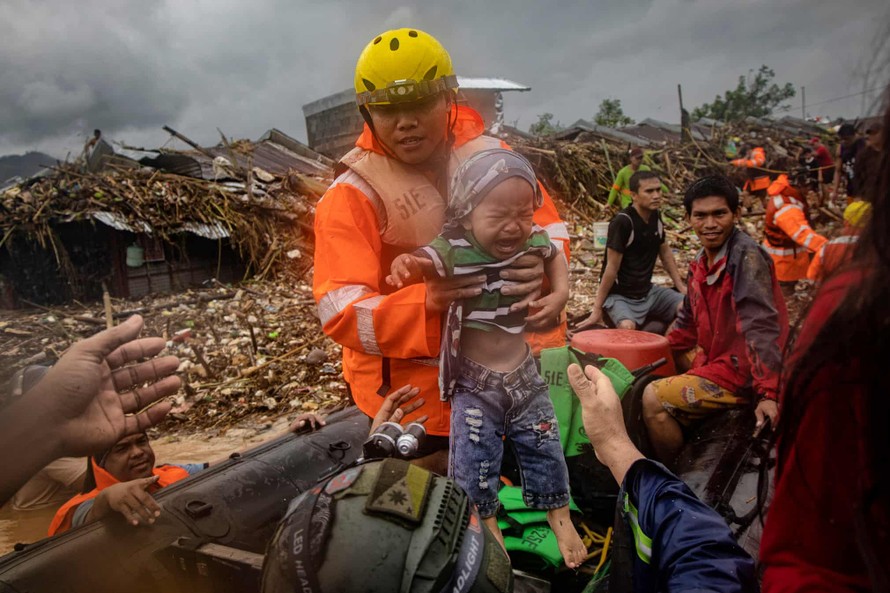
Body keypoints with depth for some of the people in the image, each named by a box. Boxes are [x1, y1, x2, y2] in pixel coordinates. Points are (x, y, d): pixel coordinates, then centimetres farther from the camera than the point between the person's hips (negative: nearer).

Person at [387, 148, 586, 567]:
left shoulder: (534, 242, -8)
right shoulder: (454, 250, -21)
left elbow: (556, 257, 13)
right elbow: (423, 262, -33)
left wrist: (560, 293, -2)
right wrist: (405, 266, -55)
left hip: (523, 372, 4)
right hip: (475, 381, -3)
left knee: (544, 446, 15)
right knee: (473, 458, 2)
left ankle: (559, 515, 40)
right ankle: (486, 520, 31)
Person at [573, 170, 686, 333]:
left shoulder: (656, 216, 2)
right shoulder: (622, 222, -20)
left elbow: (665, 252, 16)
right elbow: (612, 267, -20)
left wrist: (681, 286, 13)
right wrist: (597, 309, -16)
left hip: (647, 291, 8)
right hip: (620, 296, -7)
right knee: (628, 327, -35)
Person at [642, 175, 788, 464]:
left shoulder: (746, 256, -21)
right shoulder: (701, 262, 6)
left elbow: (761, 327, -29)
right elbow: (689, 320, 15)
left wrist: (769, 393, -33)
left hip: (740, 374, -10)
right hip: (714, 357, 10)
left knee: (654, 398, -18)